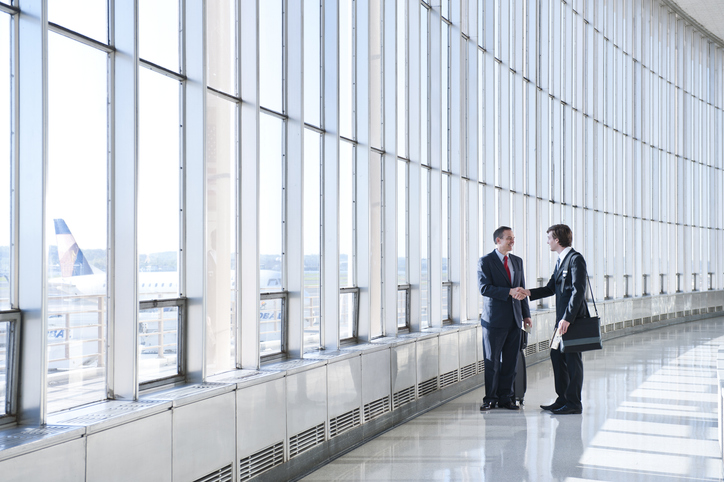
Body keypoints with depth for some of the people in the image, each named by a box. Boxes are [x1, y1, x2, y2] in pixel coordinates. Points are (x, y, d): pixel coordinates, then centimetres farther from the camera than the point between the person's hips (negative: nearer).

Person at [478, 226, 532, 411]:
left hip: (514, 319, 5)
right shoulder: (485, 261, -5)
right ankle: (490, 398, 11)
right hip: (494, 319, -5)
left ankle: (506, 397, 16)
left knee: (510, 361, 7)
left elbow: (521, 289, 17)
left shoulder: (517, 261, 14)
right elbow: (485, 288, -16)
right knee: (492, 361, 1)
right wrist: (509, 292, -23)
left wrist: (526, 314, 11)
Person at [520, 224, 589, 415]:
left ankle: (574, 403, 6)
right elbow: (551, 288, 18)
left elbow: (578, 291, -20)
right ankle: (562, 399, 21)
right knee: (557, 356, 12)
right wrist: (528, 293, 4)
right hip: (563, 317, 10)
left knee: (573, 359, -2)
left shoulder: (576, 259, -14)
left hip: (573, 318, -10)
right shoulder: (560, 261, 16)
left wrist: (567, 318, -24)